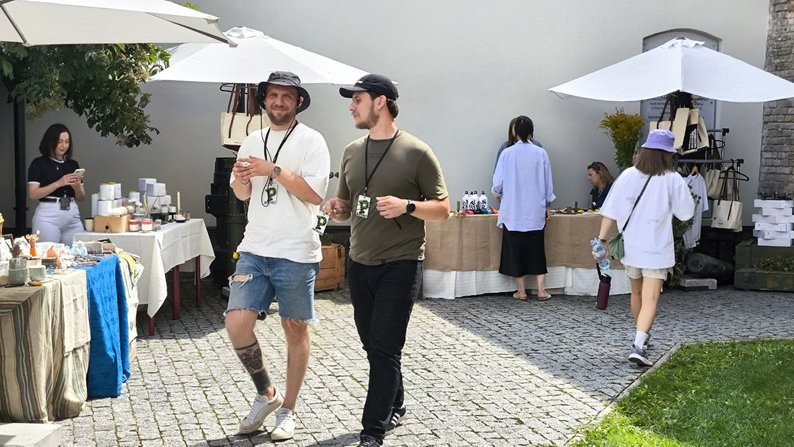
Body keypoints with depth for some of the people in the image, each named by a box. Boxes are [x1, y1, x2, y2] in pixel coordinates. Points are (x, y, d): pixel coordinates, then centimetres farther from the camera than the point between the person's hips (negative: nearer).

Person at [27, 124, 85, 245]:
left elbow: (81, 197, 14)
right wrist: (58, 183, -17)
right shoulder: (39, 163, 0)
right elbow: (33, 194, -9)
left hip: (72, 214, 4)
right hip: (48, 215, -4)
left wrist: (77, 186, -8)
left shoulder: (73, 164, 13)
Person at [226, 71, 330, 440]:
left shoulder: (311, 141, -5)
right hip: (254, 250, 5)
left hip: (296, 254, -5)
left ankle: (287, 410, 20)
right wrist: (240, 179, -4)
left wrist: (273, 170, -18)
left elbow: (315, 194, -15)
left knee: (295, 329, 5)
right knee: (236, 323, -5)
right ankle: (266, 393, 17)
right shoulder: (252, 141, 12)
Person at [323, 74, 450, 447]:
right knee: (373, 344, 14)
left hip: (400, 265, -6)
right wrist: (336, 209, -5)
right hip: (360, 263, 6)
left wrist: (406, 206, -23)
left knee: (384, 348, -6)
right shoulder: (352, 152, 9)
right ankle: (395, 406, 34)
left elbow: (443, 209, -5)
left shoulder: (417, 153, -8)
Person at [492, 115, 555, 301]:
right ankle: (541, 290, 8)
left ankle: (521, 291, 11)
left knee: (515, 250, 7)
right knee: (536, 250, 10)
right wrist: (548, 205, 14)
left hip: (513, 211, -1)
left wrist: (498, 193, 19)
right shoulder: (540, 153, -5)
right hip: (535, 211, 1)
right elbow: (548, 182, 2)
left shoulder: (507, 153, -8)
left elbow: (498, 183, -4)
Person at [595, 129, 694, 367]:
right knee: (650, 299, -5)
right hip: (657, 249, -3)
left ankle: (642, 337, 40)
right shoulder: (672, 180, -10)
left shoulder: (628, 175, -4)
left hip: (631, 247, 4)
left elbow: (610, 211, -6)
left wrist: (601, 239, -1)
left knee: (636, 294, 22)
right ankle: (638, 345, -20)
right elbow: (686, 212, -1)